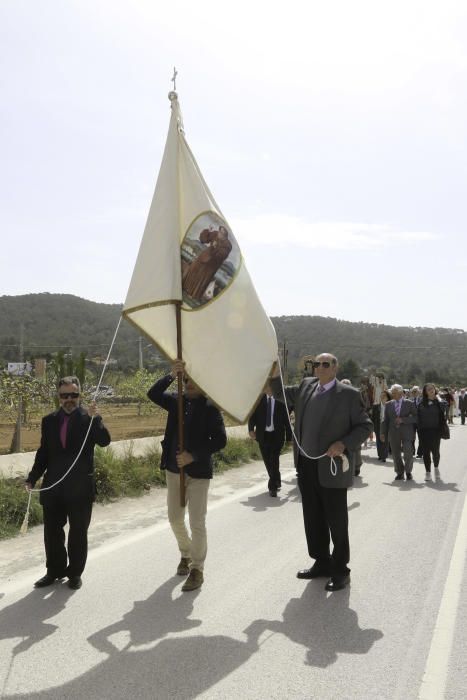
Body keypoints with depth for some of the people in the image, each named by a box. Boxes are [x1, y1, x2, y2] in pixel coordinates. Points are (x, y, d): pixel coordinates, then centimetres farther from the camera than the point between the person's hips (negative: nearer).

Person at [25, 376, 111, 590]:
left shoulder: (90, 419, -5)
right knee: (52, 531, 13)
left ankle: (75, 573, 23)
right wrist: (32, 478, 0)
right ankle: (54, 570, 30)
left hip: (80, 487, -3)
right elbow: (43, 453, 9)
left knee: (78, 531, 8)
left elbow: (104, 441, -20)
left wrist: (94, 419, -34)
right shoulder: (49, 421, 6)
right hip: (53, 485, 4)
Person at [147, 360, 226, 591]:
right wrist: (171, 375, -26)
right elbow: (153, 394, -12)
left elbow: (220, 440, -14)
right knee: (175, 518, 15)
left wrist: (193, 455, -21)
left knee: (197, 523, -1)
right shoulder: (176, 401, 4)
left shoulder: (210, 407, -9)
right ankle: (186, 554, 39)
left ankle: (197, 569, 13)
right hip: (174, 469, 5)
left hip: (198, 472, -5)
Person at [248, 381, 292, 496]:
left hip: (277, 435, -3)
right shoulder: (259, 399, 3)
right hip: (263, 435, 3)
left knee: (274, 460, -12)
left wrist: (289, 437, 1)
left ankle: (273, 487, -3)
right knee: (267, 461, 10)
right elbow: (253, 415, 1)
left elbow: (287, 419, 0)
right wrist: (251, 429, -15)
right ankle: (276, 482, 31)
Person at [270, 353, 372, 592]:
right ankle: (322, 562, 32)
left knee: (336, 521, 5)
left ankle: (340, 570, 19)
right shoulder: (306, 386, 8)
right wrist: (275, 374, 3)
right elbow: (282, 395, 22)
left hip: (331, 467, -6)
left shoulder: (348, 394, -7)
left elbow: (365, 426, -5)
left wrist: (344, 444, -19)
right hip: (306, 465, 6)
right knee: (313, 518, 16)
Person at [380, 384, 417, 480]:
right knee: (396, 454, 4)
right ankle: (399, 473, 21)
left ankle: (408, 472, 17)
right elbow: (385, 420, 10)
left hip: (406, 433, -2)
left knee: (408, 454, -5)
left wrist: (403, 420, -15)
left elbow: (415, 417, -4)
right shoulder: (388, 405, 9)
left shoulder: (410, 403, 2)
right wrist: (382, 433, 2)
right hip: (393, 433, 2)